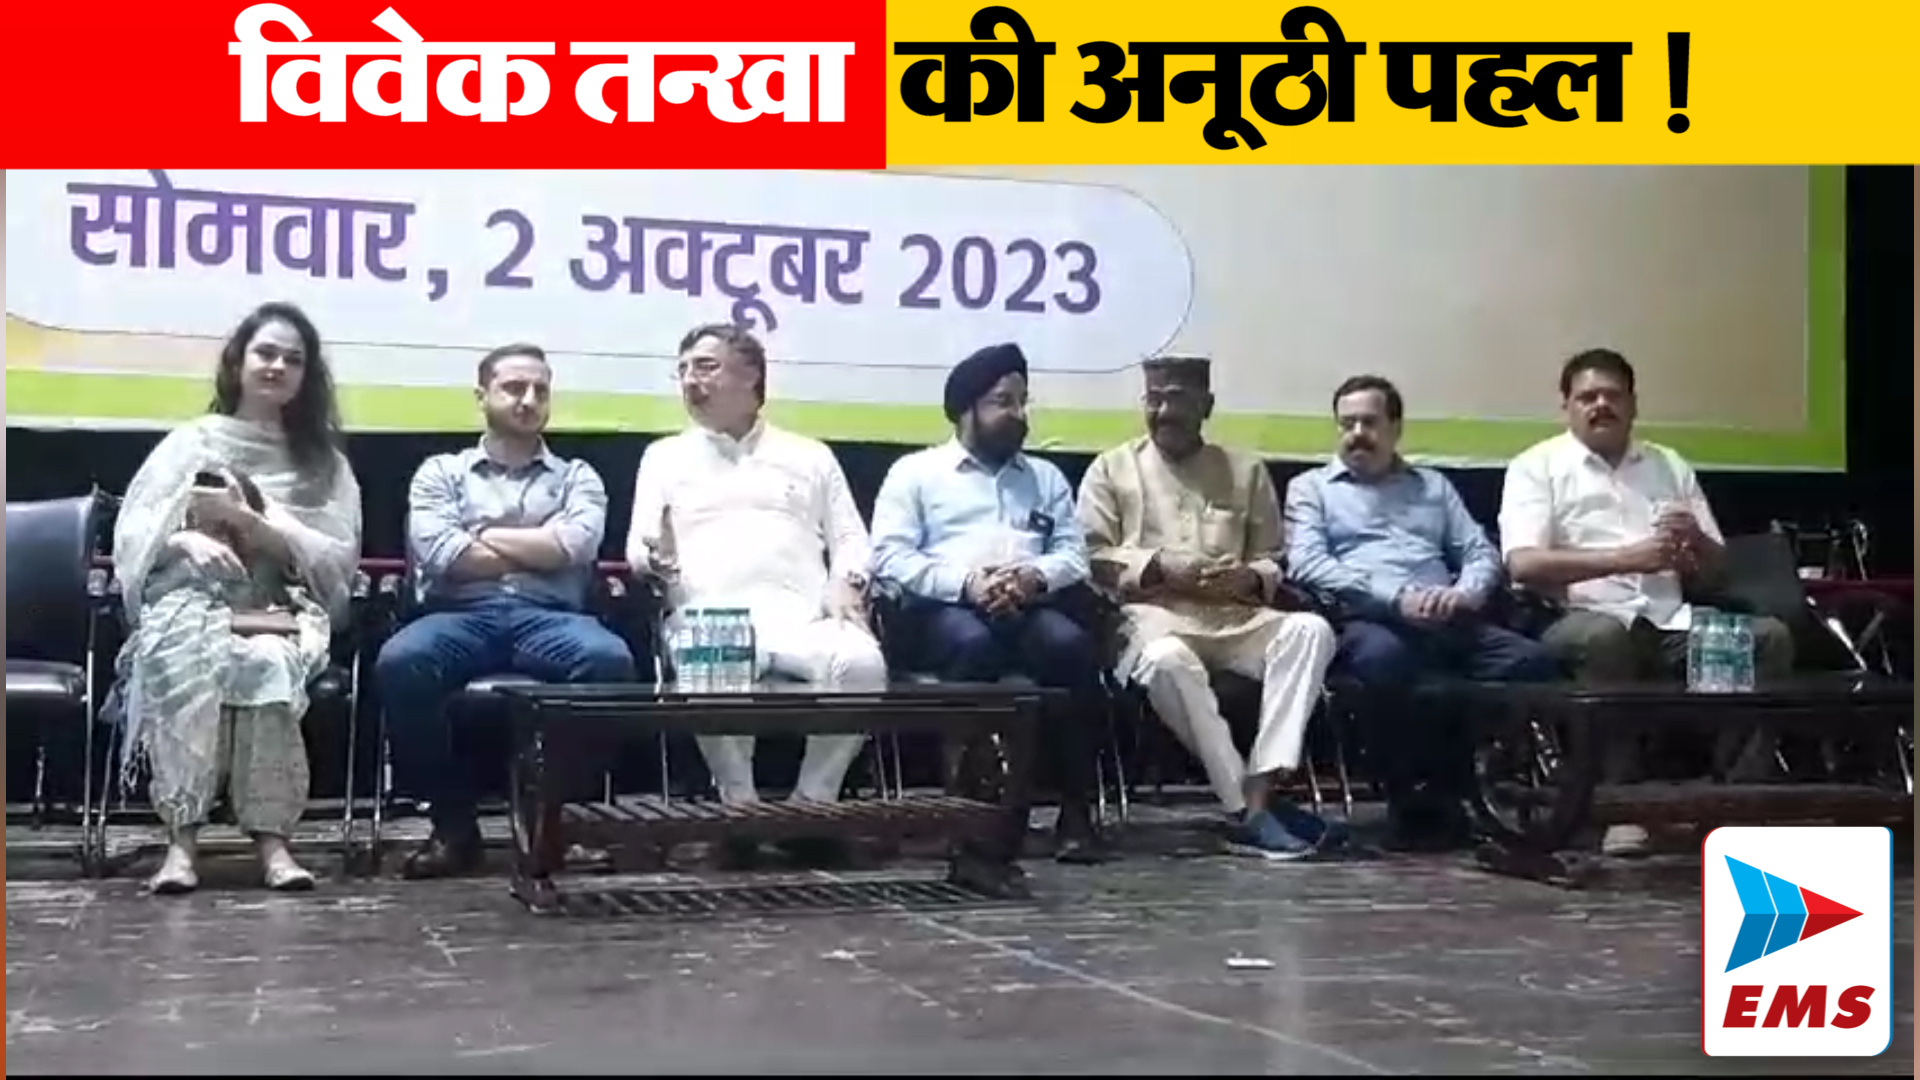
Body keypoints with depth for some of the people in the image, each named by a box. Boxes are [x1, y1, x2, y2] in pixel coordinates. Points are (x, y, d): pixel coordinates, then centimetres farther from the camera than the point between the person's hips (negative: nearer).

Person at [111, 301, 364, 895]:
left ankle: (270, 835, -37)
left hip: (282, 608, 0)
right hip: (191, 596, 0)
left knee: (265, 662, -37)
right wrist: (187, 539, -16)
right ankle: (182, 833, -40)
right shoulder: (191, 442, 15)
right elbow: (133, 534, 7)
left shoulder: (324, 461, 16)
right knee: (185, 657, -37)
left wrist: (248, 520, -9)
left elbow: (338, 560, 3)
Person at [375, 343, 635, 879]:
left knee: (609, 660, -35)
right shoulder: (441, 472, 20)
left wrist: (484, 536, 4)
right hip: (462, 615, 0)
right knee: (400, 662, -35)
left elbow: (576, 546, 0)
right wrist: (539, 551, 3)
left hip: (548, 618, 0)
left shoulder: (577, 477, 23)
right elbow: (439, 554, 0)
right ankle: (452, 821, -16)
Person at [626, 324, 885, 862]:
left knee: (863, 663, -34)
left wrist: (846, 583, -3)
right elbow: (637, 546, 14)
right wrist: (657, 557, -11)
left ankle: (813, 801, -15)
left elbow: (850, 538, 20)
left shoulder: (810, 455, 27)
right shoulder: (664, 456, 25)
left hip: (802, 615, 1)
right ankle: (739, 803, -17)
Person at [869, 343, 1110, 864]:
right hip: (943, 609, -3)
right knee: (974, 643, -39)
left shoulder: (1046, 477, 27)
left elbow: (1074, 555, 14)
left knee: (1071, 643, -32)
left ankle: (1076, 808, -28)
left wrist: (1035, 575, -10)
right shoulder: (916, 471, 15)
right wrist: (965, 583, -15)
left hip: (1029, 608, 3)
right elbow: (890, 557, 1)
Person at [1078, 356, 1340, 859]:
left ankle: (1258, 797, -36)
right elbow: (1090, 558, 3)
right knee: (1166, 660, -40)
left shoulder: (1247, 471, 19)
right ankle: (1247, 807, -32)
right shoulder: (1111, 469, 13)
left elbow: (1273, 560, 17)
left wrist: (1249, 579, -7)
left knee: (1310, 630, -28)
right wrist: (1159, 566, -12)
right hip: (1152, 613, -3)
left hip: (1234, 616, 3)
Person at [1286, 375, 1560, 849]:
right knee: (1385, 657, -42)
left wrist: (1465, 592, -7)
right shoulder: (1310, 487, 18)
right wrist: (1396, 596, -14)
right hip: (1364, 620, -4)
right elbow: (1306, 564, 0)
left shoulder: (1434, 486, 30)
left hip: (1446, 622, 4)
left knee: (1535, 660, -25)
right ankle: (1413, 794, -22)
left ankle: (1450, 786, -14)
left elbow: (1483, 553, 19)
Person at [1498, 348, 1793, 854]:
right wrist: (1624, 557, -20)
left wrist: (1696, 540, -5)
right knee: (1603, 636, -39)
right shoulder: (1537, 466, 6)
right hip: (1582, 619, -5)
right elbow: (1523, 563, -11)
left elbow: (1715, 572, 20)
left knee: (1770, 636, -19)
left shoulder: (1670, 466, 21)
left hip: (1671, 625, 5)